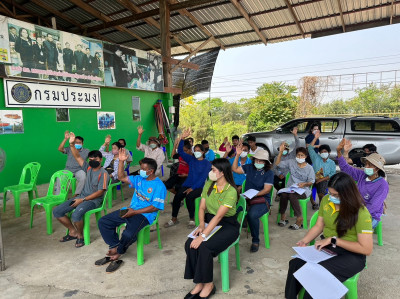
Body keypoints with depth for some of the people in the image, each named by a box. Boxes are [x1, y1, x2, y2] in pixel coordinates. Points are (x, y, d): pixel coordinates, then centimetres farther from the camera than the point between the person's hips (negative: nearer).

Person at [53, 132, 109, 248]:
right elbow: (77, 157, 5)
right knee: (56, 211, -2)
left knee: (76, 215, -35)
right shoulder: (88, 168, 9)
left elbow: (100, 192, -17)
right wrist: (72, 144, -11)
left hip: (94, 200, -8)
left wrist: (82, 200, -18)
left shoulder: (103, 173, -13)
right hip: (82, 196, 8)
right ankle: (73, 232, 11)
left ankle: (80, 235, -6)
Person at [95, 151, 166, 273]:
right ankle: (114, 247, -3)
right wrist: (121, 161, 0)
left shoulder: (159, 186, -13)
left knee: (128, 234, -32)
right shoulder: (139, 179, 11)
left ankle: (118, 252, 2)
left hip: (145, 215, -8)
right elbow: (122, 177, 14)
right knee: (103, 222, -2)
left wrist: (135, 212, -18)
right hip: (131, 210, 8)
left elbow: (155, 207, -17)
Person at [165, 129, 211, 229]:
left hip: (199, 186, -3)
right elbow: (180, 152, 1)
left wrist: (192, 188, -19)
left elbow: (203, 178, -9)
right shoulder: (191, 159, 12)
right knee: (177, 197, -22)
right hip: (188, 184, 4)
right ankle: (174, 219, -4)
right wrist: (182, 138, -13)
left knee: (189, 196, -32)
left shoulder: (207, 163, 0)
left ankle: (192, 219, -12)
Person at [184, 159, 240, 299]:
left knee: (204, 247, -28)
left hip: (228, 226, -6)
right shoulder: (208, 184, 0)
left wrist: (203, 236, -32)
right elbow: (202, 207, 1)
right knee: (190, 244, -20)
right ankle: (199, 283, -5)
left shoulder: (231, 191, -21)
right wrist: (201, 224, -16)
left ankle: (208, 285, -5)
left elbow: (219, 216, -28)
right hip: (209, 221, 6)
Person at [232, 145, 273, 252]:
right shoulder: (250, 167, 12)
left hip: (262, 200, -3)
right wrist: (237, 155, 1)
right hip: (246, 198, 4)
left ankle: (255, 241, -11)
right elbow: (234, 169, 10)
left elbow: (267, 189, -8)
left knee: (252, 214, -35)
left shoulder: (269, 173, 1)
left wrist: (254, 195, -21)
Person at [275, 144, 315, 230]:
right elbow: (277, 163, 6)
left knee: (292, 195, -36)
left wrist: (304, 184, -19)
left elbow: (311, 181, 2)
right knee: (283, 194, -32)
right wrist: (281, 152, -2)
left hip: (303, 190, -3)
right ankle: (282, 216, -14)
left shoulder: (309, 168, 2)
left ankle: (299, 218, -25)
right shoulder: (291, 163, 9)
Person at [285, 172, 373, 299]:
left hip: (351, 255, -5)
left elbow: (366, 249, -17)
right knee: (295, 264, -19)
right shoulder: (326, 200, -2)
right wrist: (305, 240, -10)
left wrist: (333, 240, -20)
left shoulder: (361, 213, -17)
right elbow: (318, 226, 8)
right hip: (325, 248, 5)